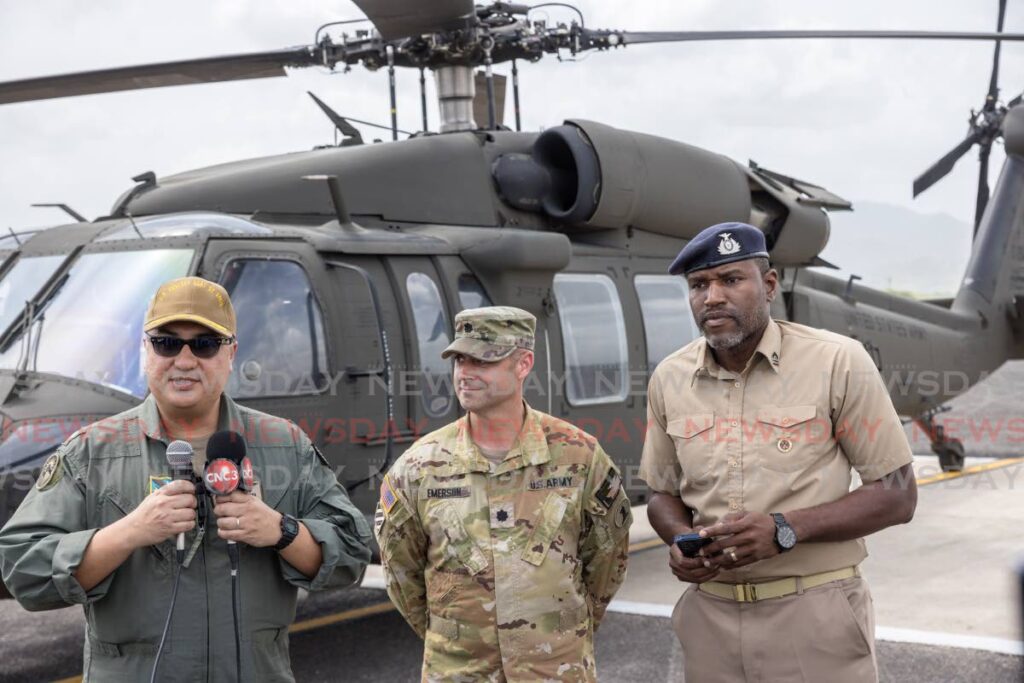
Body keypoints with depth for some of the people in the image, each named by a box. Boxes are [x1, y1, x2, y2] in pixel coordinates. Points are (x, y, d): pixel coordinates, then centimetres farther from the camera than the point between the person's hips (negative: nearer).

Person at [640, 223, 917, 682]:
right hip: (709, 615, 4)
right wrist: (680, 540, -8)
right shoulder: (668, 379, 3)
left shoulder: (839, 363, -9)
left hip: (815, 617, -3)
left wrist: (784, 529, -19)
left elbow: (897, 494, -7)